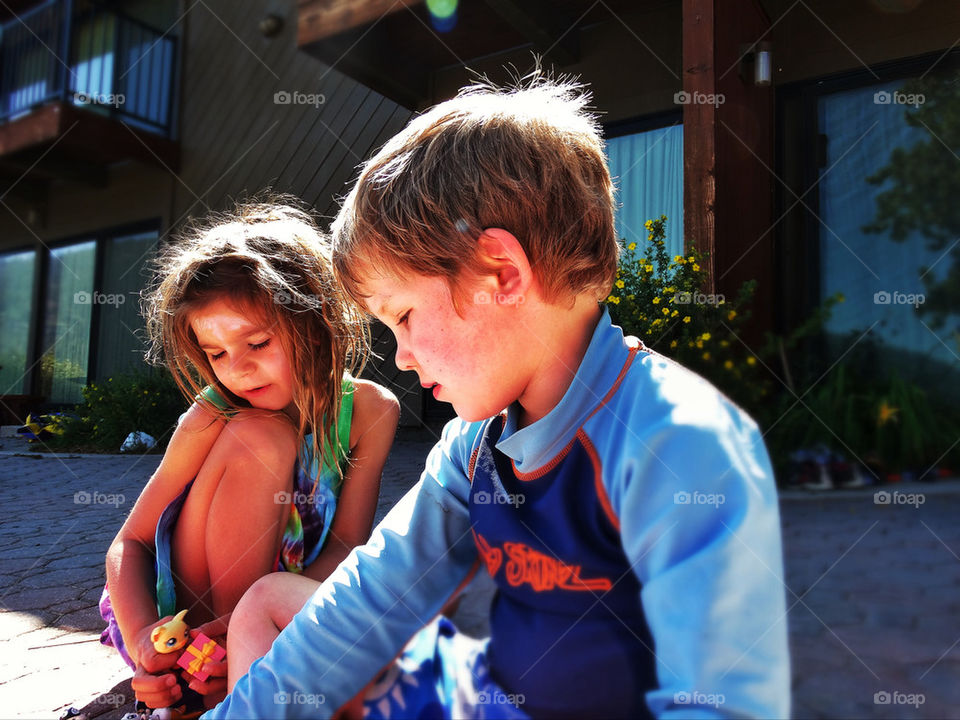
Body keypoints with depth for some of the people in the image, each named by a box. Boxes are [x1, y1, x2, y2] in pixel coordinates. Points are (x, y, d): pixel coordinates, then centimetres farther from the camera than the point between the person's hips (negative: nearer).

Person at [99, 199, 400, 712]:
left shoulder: (370, 410, -12)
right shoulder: (212, 416, -15)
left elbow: (346, 547, -15)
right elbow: (130, 544, -12)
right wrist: (141, 636, -33)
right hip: (192, 606, -1)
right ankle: (218, 692, -22)